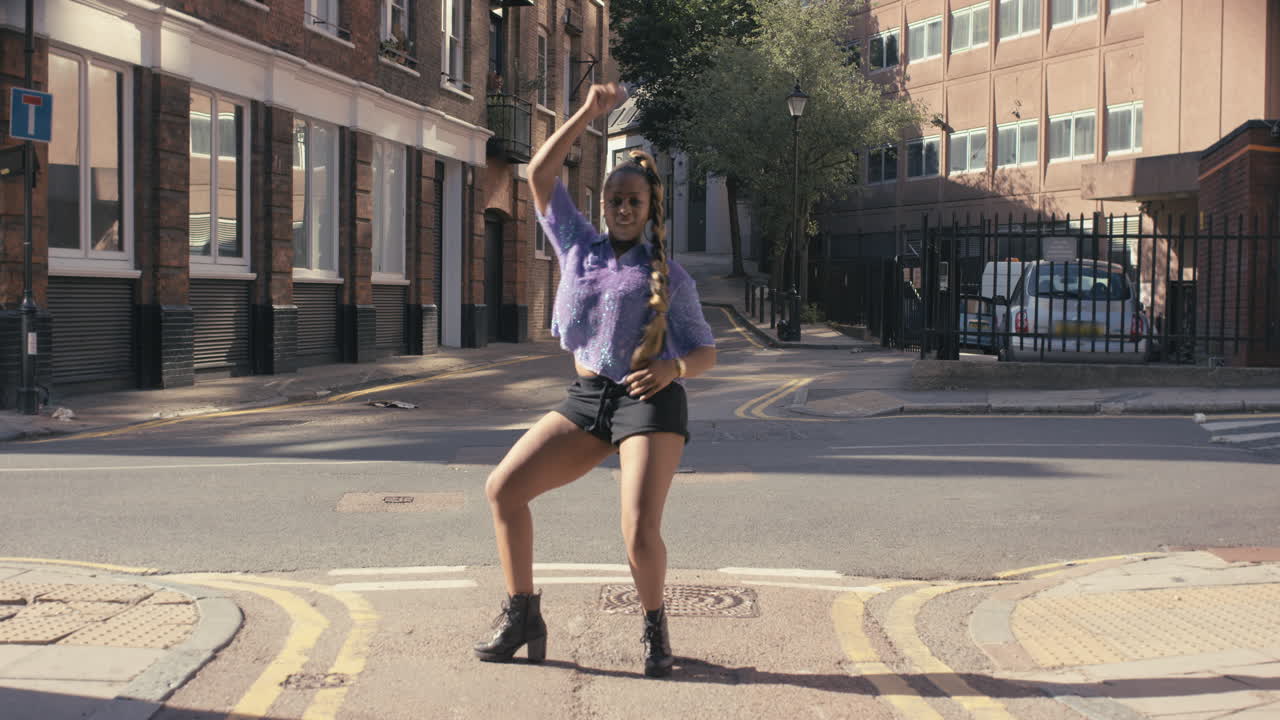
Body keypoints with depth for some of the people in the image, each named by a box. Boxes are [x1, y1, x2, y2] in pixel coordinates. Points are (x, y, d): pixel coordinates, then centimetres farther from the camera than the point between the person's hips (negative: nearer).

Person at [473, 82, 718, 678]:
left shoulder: (670, 276, 5)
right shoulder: (579, 246, 12)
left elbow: (705, 352, 5)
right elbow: (541, 173, 6)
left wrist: (673, 368, -17)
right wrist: (589, 113, 2)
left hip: (648, 402, -4)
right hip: (586, 399, 4)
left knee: (640, 533, -18)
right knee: (503, 488, -5)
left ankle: (655, 627, 11)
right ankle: (522, 619, 5)